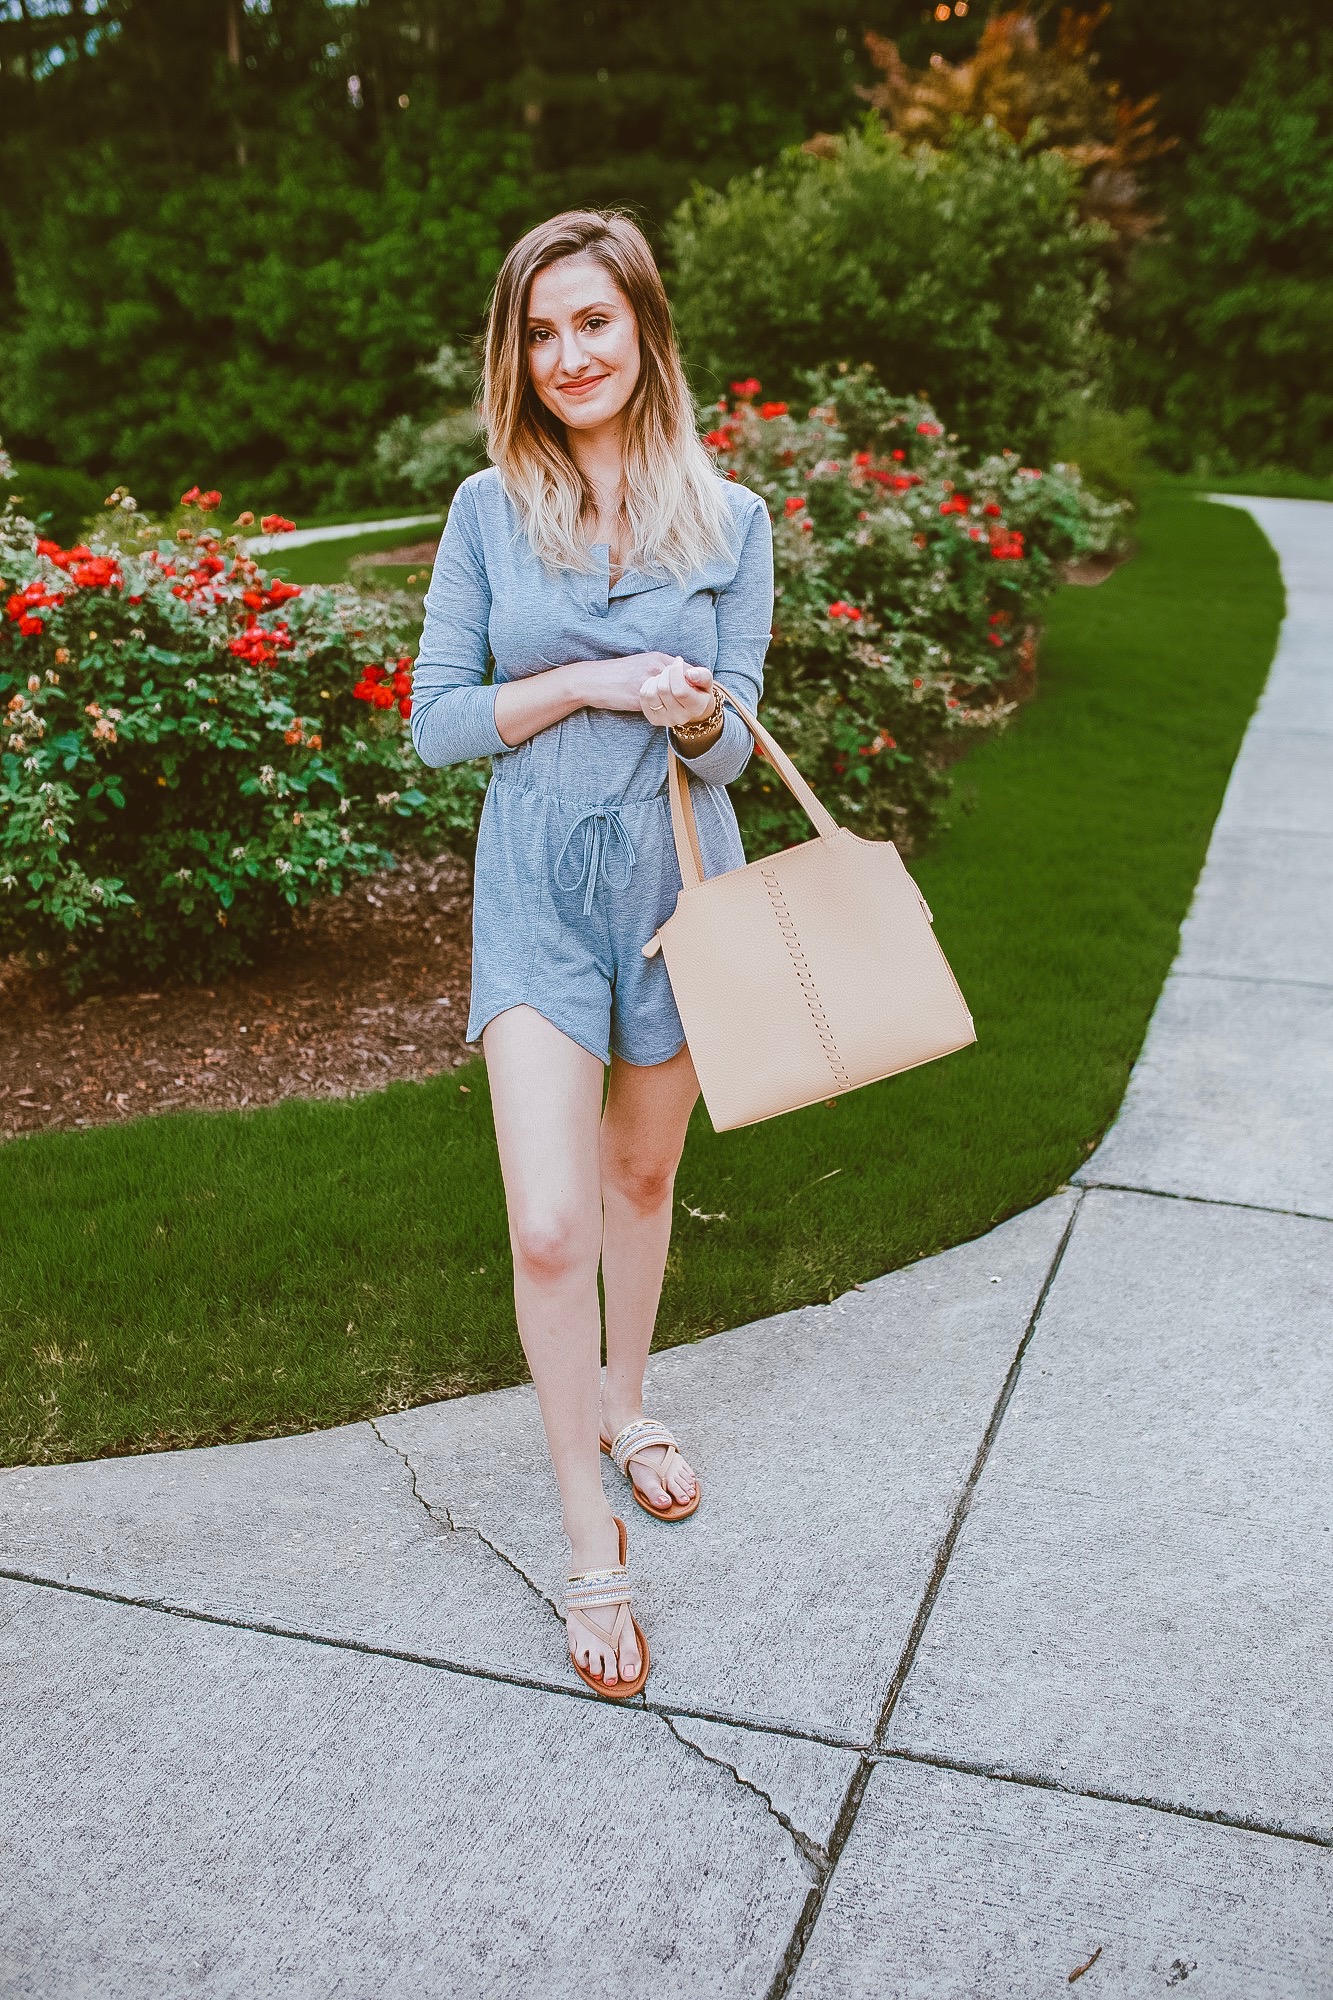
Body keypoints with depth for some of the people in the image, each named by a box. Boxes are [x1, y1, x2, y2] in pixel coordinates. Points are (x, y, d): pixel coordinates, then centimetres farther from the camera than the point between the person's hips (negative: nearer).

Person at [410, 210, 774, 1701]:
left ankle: (623, 1400, 45)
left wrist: (694, 714, -24)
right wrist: (592, 683, -16)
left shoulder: (729, 518, 0)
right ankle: (588, 1544, 9)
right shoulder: (488, 510, -1)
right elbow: (435, 719, -3)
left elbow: (730, 749, -1)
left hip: (678, 878, 2)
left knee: (642, 1176, 18)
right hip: (537, 888, -1)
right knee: (550, 1227, -10)